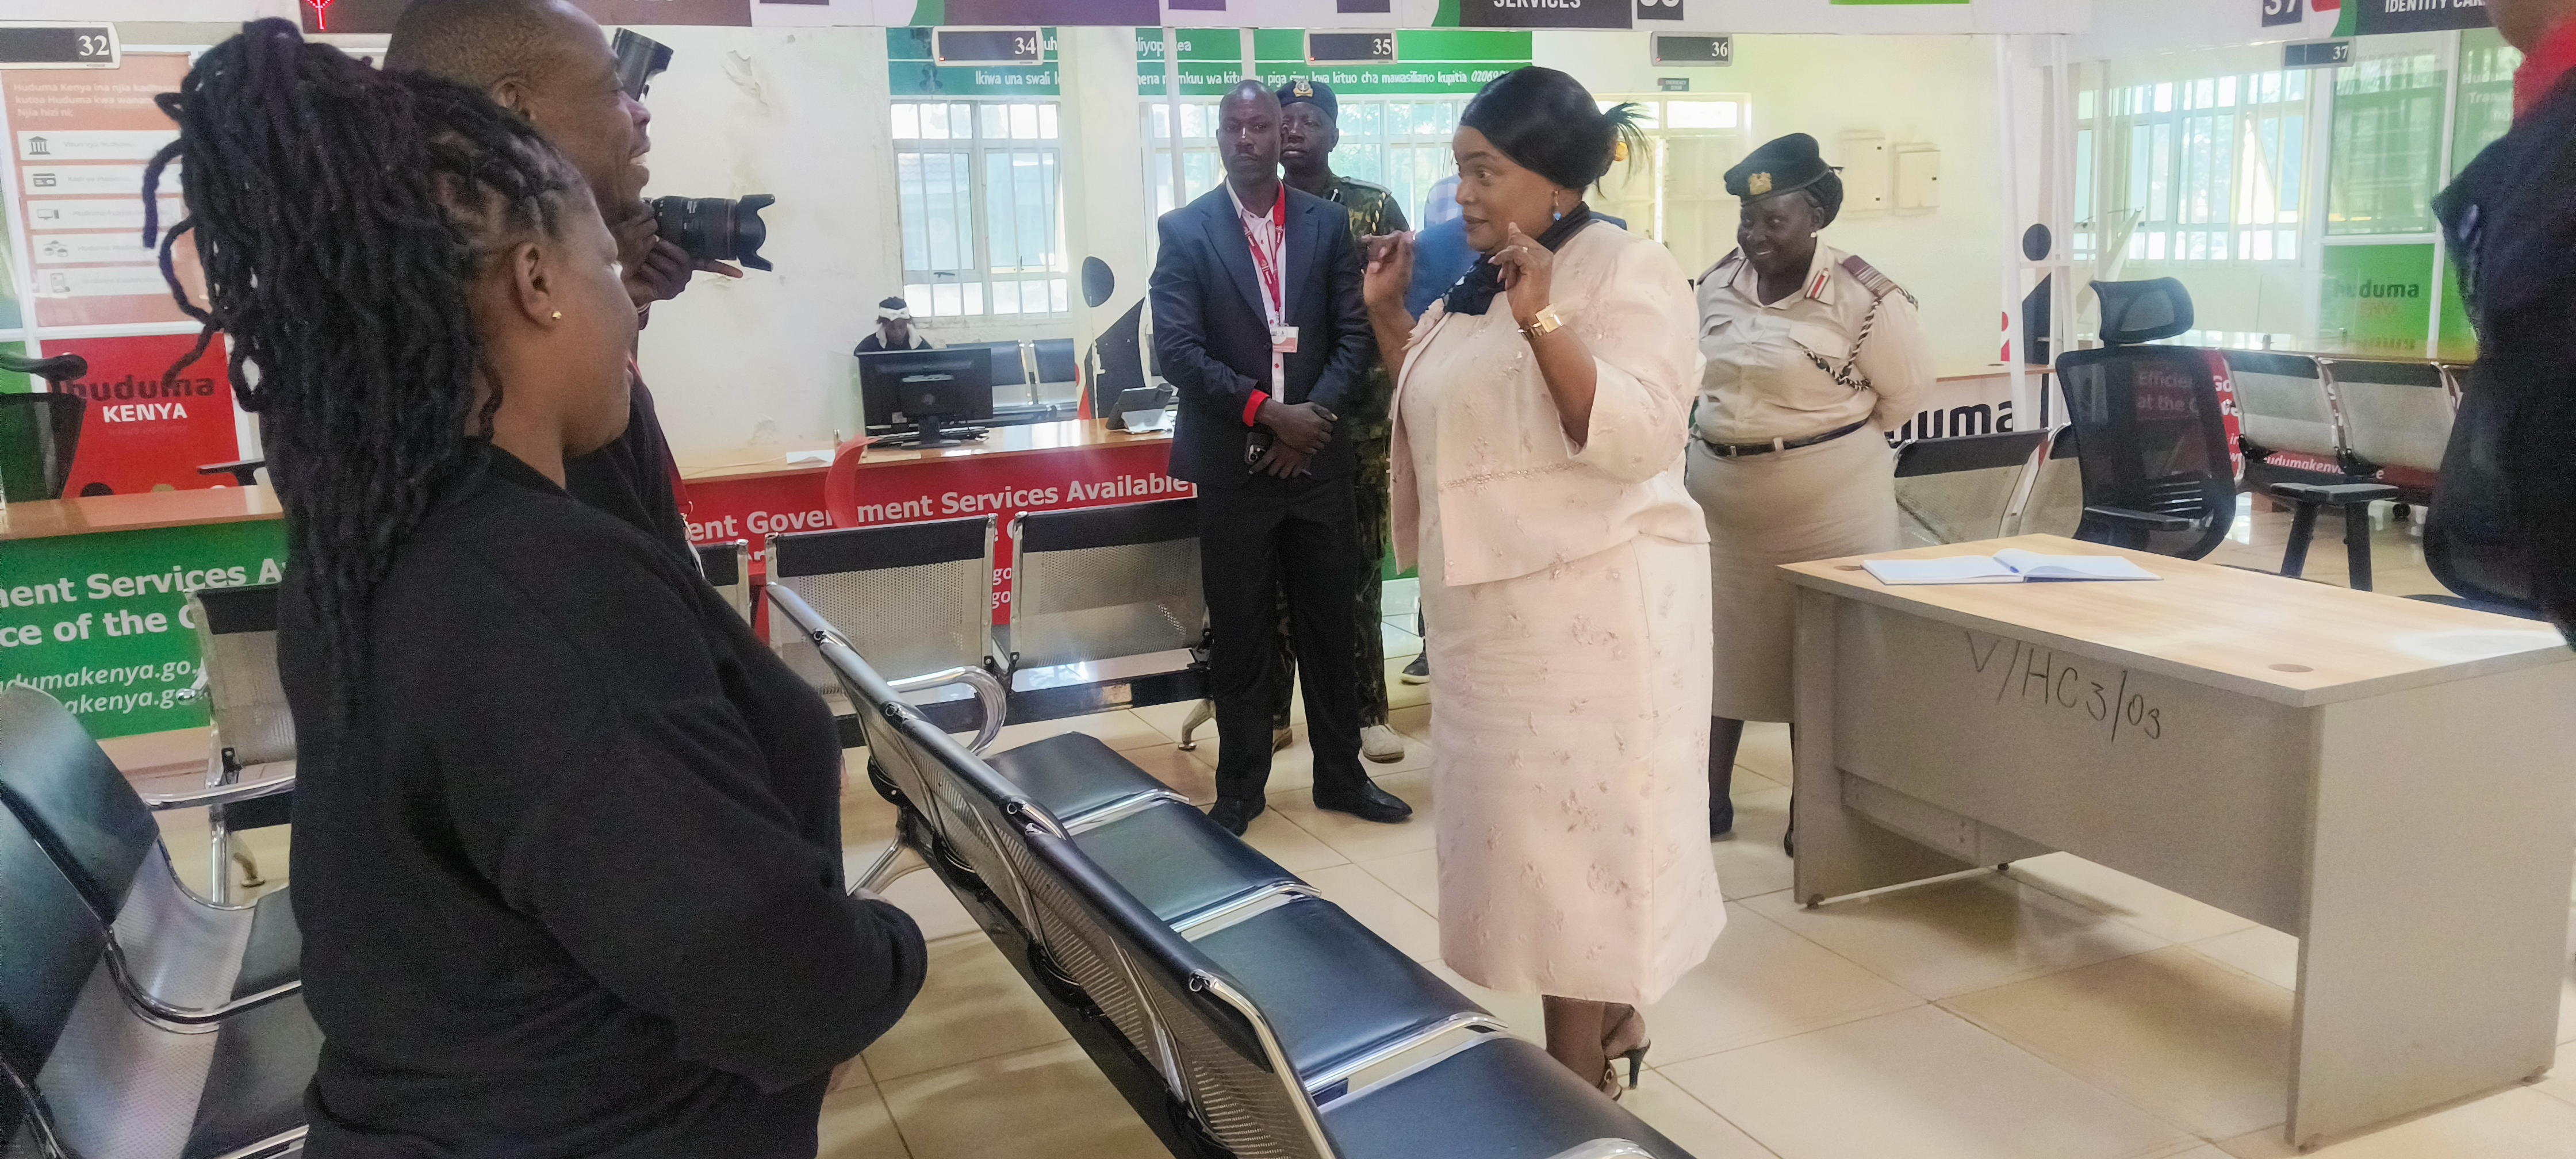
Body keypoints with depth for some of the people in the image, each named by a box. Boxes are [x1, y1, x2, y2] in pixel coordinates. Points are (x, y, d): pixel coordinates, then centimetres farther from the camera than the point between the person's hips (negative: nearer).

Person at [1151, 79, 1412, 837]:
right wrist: (1268, 413, -16)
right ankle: (1239, 788, 20)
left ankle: (1340, 775, 25)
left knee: (1330, 626, 10)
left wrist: (1314, 416, -12)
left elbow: (1354, 334, 2)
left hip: (1316, 456, 2)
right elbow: (1178, 349, -9)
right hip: (1232, 464, -2)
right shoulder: (1185, 230, -1)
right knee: (1239, 635, 7)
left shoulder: (1327, 223, 5)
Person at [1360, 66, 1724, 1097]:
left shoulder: (1626, 271, -11)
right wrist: (1388, 316, 9)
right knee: (1524, 817, 15)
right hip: (1496, 605, 8)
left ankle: (1580, 1070, 11)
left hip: (1589, 606, -8)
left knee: (1571, 824, -2)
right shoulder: (1477, 283, 12)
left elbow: (1637, 438, -22)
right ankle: (1612, 1016, 32)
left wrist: (1542, 322, -30)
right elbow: (1441, 417, 21)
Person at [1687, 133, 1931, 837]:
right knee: (1720, 644, 10)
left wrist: (1827, 438, 2)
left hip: (1826, 500, -5)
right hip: (1721, 495, 6)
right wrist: (1733, 436, 12)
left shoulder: (1861, 297, -14)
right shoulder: (1717, 284, 3)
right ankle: (1710, 797, 21)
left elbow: (1906, 388, -4)